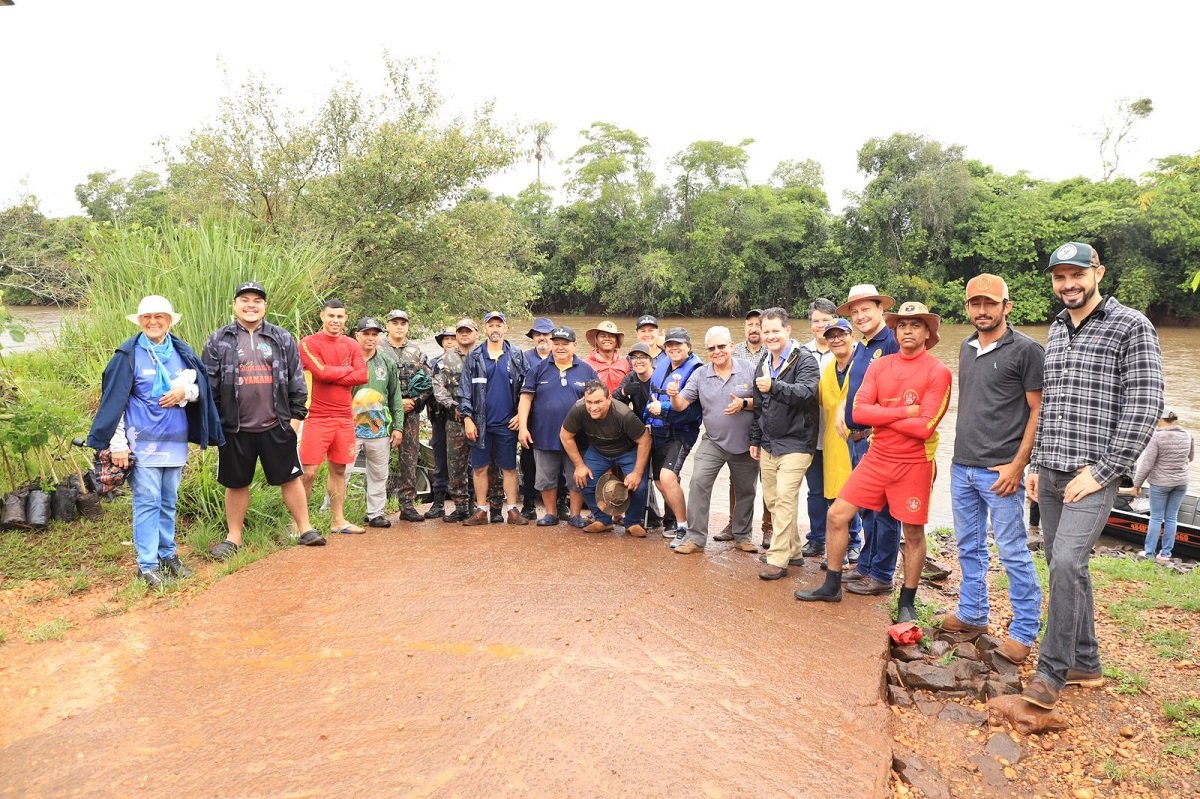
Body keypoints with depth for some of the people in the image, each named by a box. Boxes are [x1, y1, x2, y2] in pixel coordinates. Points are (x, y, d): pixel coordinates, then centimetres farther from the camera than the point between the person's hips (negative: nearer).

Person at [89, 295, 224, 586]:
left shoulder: (182, 352, 7)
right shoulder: (128, 355, -5)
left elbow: (201, 389, 13)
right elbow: (114, 401, -6)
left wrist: (185, 391, -11)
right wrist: (117, 444, -10)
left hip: (175, 440, 4)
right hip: (142, 442, -4)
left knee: (169, 501, 13)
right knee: (147, 502, -3)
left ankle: (168, 554, 25)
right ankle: (147, 565, 4)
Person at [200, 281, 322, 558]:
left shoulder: (282, 339, 6)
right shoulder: (219, 341, 3)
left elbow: (296, 381, 6)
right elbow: (209, 383, 3)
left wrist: (296, 416, 1)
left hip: (276, 426, 0)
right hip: (236, 428, 0)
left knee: (290, 478, 6)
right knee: (236, 483, 11)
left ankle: (304, 529, 18)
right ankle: (233, 537, 24)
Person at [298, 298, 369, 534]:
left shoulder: (351, 345, 12)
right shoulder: (309, 343, -3)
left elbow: (362, 375, -2)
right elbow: (321, 371, -18)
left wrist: (332, 376, -11)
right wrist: (347, 369, -3)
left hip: (345, 418, 5)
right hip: (317, 418, -5)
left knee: (339, 470, 12)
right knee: (308, 472, -5)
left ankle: (338, 520, 21)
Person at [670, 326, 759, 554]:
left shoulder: (749, 370, -6)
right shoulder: (700, 375, -1)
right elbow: (681, 405, -4)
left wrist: (744, 404, -22)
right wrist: (674, 395, -26)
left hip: (745, 444, 0)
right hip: (713, 443, 1)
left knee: (745, 491, 12)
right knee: (698, 482, -14)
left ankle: (742, 536, 30)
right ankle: (695, 537, -6)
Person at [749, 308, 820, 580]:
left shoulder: (804, 360, -10)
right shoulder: (763, 363, 14)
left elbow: (806, 392, -29)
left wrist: (775, 387, -43)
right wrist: (755, 439, 21)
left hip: (795, 444, -8)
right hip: (768, 444, 8)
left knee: (785, 498, -13)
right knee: (773, 500, 10)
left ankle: (778, 559, -8)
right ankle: (793, 551, 23)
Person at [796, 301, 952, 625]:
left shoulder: (937, 372, -9)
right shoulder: (879, 366, 4)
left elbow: (925, 426, -18)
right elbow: (859, 411, -7)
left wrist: (879, 414, -11)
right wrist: (903, 411, -15)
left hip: (914, 463, -4)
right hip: (876, 457, 4)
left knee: (913, 533, 7)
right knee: (837, 514, 3)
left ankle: (907, 602, 26)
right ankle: (831, 587, 18)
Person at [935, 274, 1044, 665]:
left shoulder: (1026, 350, -7)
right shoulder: (967, 348, 12)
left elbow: (1038, 411, -9)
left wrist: (1017, 465, -14)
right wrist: (960, 453, 14)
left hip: (1000, 471, -7)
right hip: (962, 467, 7)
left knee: (1013, 553, 1)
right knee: (969, 548, 16)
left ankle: (1024, 632, 13)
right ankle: (972, 614, 30)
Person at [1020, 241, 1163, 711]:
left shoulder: (1131, 327, -5)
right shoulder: (1055, 331, 15)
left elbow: (1145, 405, -11)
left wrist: (1102, 471, -15)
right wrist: (1035, 464, 12)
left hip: (1092, 474, -7)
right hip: (1051, 474, 7)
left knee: (1066, 562, -18)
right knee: (1067, 566, 12)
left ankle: (1052, 669, -5)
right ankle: (1085, 663, 26)